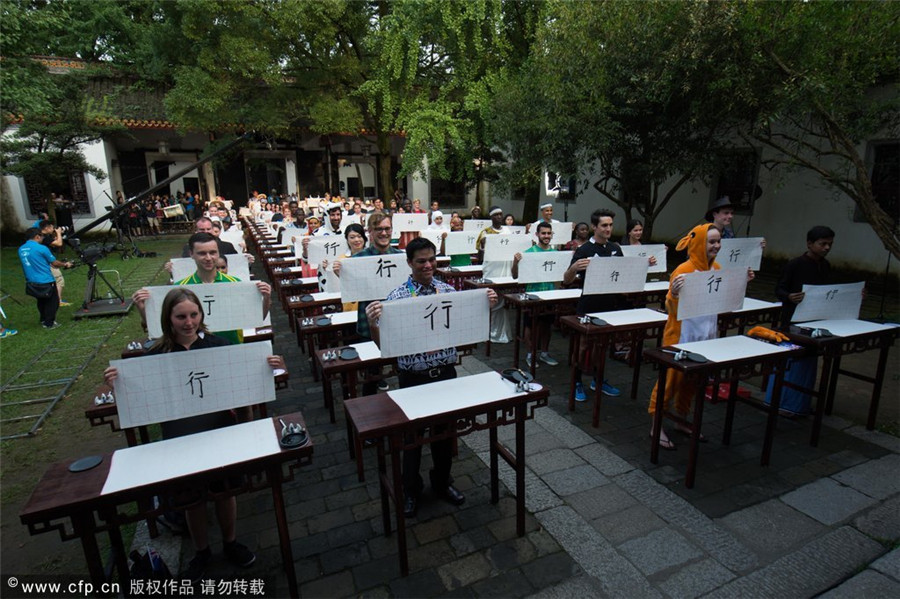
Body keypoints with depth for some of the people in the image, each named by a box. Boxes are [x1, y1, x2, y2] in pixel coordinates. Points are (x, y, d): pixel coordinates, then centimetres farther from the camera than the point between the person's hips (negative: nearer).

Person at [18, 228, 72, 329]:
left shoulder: (21, 249, 6)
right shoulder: (41, 248, -16)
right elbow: (54, 263, -8)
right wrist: (65, 264, 11)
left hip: (31, 283, 7)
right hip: (46, 282, -7)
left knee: (41, 301, 24)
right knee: (52, 302, 7)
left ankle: (43, 320, 36)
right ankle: (49, 323, 11)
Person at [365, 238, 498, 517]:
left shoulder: (449, 290, 0)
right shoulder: (396, 297, -10)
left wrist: (487, 306, -8)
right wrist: (372, 323, -29)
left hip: (446, 373, 3)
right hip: (413, 377, -3)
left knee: (445, 431, 18)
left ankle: (442, 482, 44)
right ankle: (411, 489, 39)